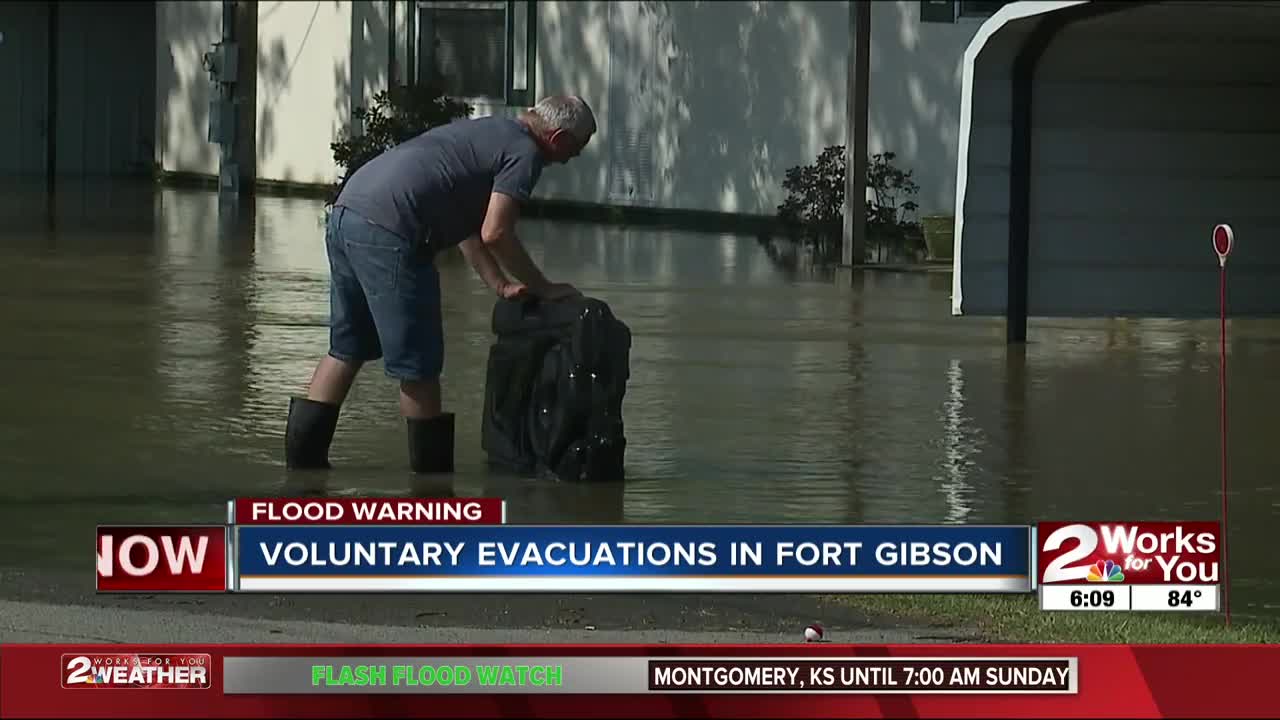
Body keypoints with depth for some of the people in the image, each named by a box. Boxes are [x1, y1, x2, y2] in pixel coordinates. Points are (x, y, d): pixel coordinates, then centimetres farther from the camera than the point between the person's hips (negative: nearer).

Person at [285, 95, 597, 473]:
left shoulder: (487, 131, 27)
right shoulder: (525, 152, -2)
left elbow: (467, 226, 30)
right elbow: (494, 233, -9)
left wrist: (501, 285, 25)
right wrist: (544, 289, 2)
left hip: (345, 213, 10)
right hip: (387, 235, -10)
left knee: (346, 350, 19)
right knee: (418, 367, 2)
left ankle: (301, 457, 20)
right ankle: (431, 477, 11)